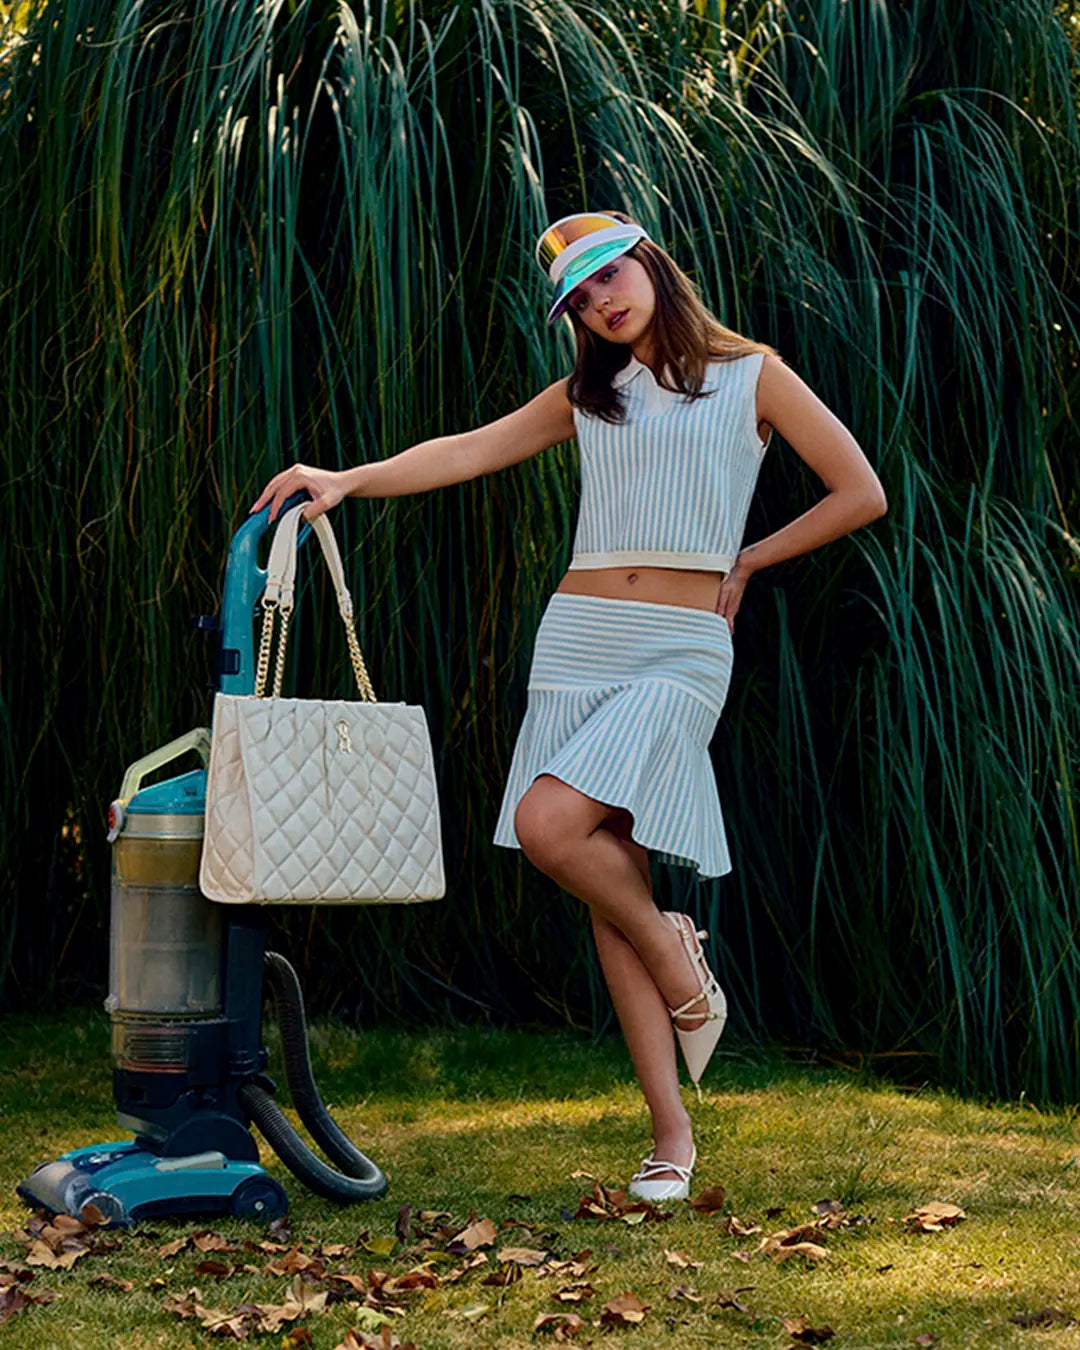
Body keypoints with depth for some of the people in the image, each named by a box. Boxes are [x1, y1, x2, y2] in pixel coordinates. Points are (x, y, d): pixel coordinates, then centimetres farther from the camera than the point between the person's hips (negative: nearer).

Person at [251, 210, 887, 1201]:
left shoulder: (750, 374, 6)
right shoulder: (588, 395, 17)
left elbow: (862, 495, 5)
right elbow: (469, 452, 7)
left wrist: (746, 561, 7)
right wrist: (349, 479, -6)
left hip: (682, 648, -4)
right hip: (580, 638, 5)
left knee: (550, 823, -26)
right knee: (608, 878, -1)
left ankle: (674, 951, 3)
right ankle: (672, 1136, 5)